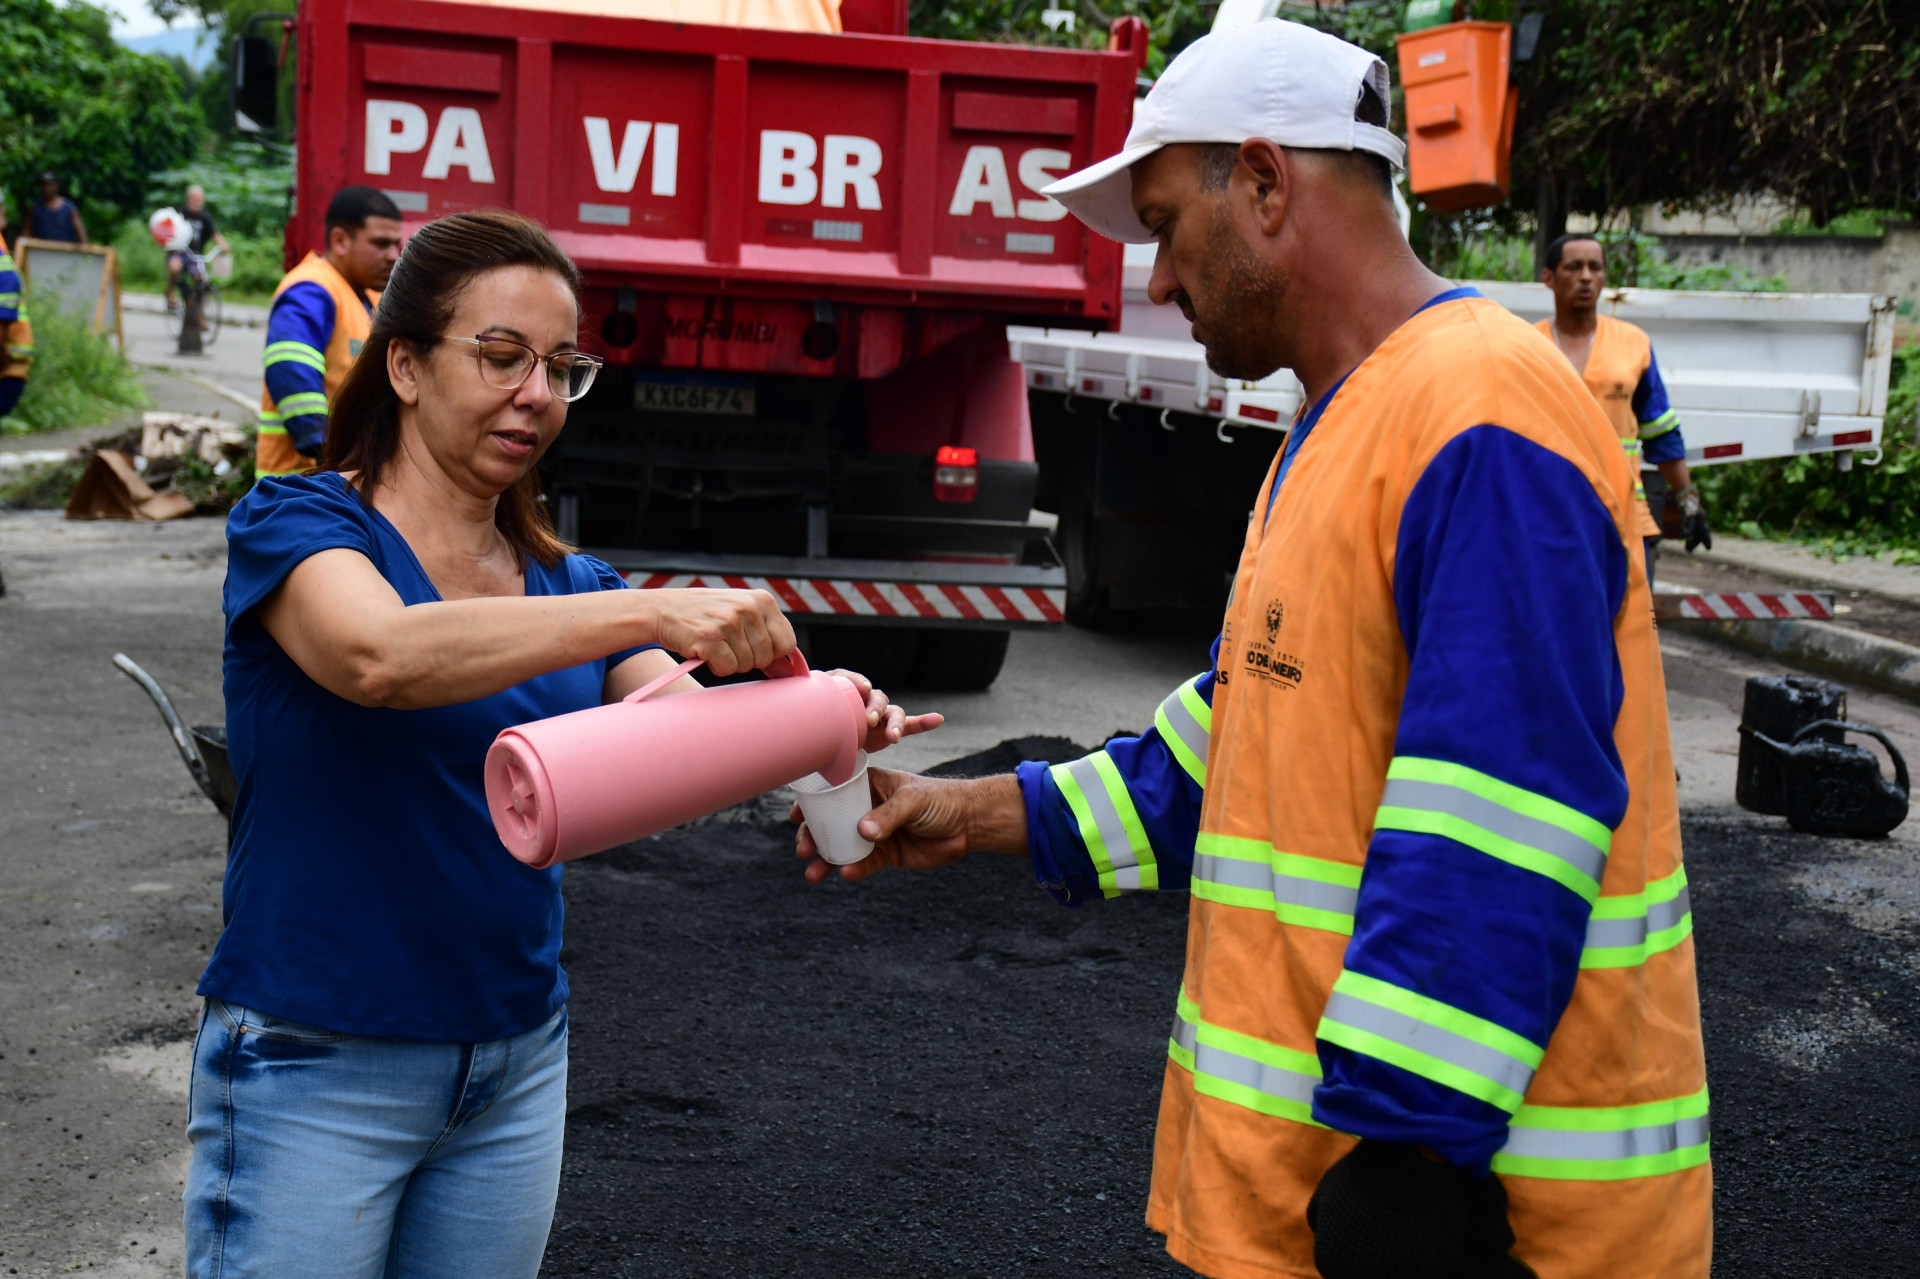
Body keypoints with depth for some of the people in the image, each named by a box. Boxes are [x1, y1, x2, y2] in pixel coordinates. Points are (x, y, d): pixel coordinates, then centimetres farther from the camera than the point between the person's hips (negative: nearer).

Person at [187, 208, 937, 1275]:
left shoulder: (565, 584, 9)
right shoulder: (297, 525, -9)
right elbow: (380, 654, -31)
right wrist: (655, 612, -37)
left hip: (518, 1062, 6)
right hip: (317, 1066, -5)